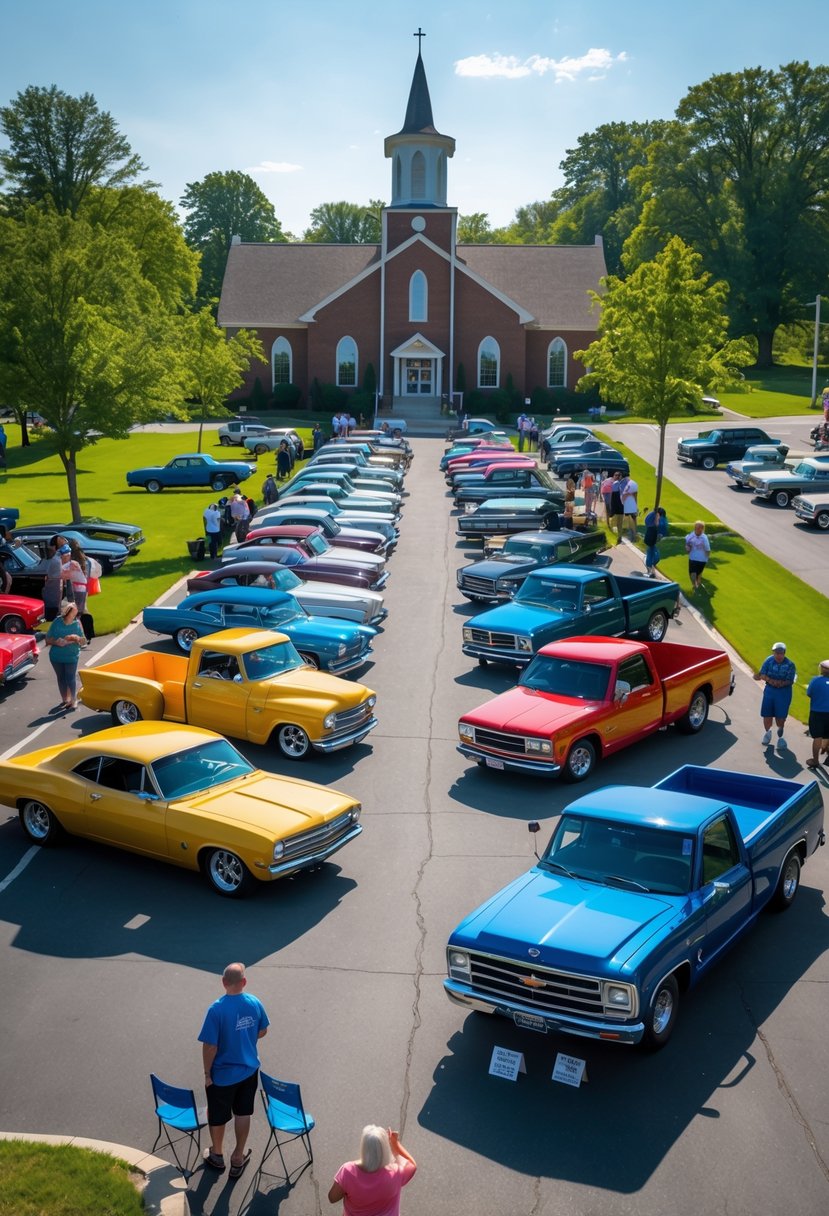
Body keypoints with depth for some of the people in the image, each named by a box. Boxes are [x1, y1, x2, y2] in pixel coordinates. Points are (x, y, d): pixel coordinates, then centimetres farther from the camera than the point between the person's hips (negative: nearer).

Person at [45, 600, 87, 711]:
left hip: (71, 657, -1)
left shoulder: (77, 624, -3)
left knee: (71, 678, -2)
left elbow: (84, 641, 1)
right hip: (56, 656, 2)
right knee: (61, 678, 11)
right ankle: (65, 700, 23)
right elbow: (48, 639, -1)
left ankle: (73, 700, 10)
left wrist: (77, 638, -19)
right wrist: (56, 642, -20)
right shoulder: (57, 622, -3)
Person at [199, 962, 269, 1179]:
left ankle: (217, 1156, 38)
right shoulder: (255, 1003, -12)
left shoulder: (217, 1009, -26)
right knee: (243, 1113, 21)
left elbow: (210, 1046, -20)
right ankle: (238, 1158, 33)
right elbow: (262, 1032, 4)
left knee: (218, 1116, 19)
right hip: (249, 1070, 4)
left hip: (222, 1074, -4)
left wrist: (207, 1073, -7)